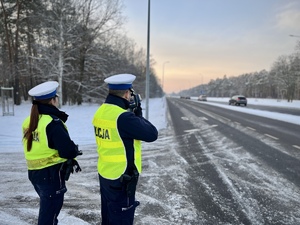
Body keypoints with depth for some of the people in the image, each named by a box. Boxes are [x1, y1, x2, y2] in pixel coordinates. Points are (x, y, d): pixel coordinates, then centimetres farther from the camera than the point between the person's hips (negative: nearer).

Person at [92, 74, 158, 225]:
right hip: (122, 178, -8)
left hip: (105, 174, 8)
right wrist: (138, 115, -5)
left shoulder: (100, 112, 1)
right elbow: (152, 134, -18)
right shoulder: (124, 117, -25)